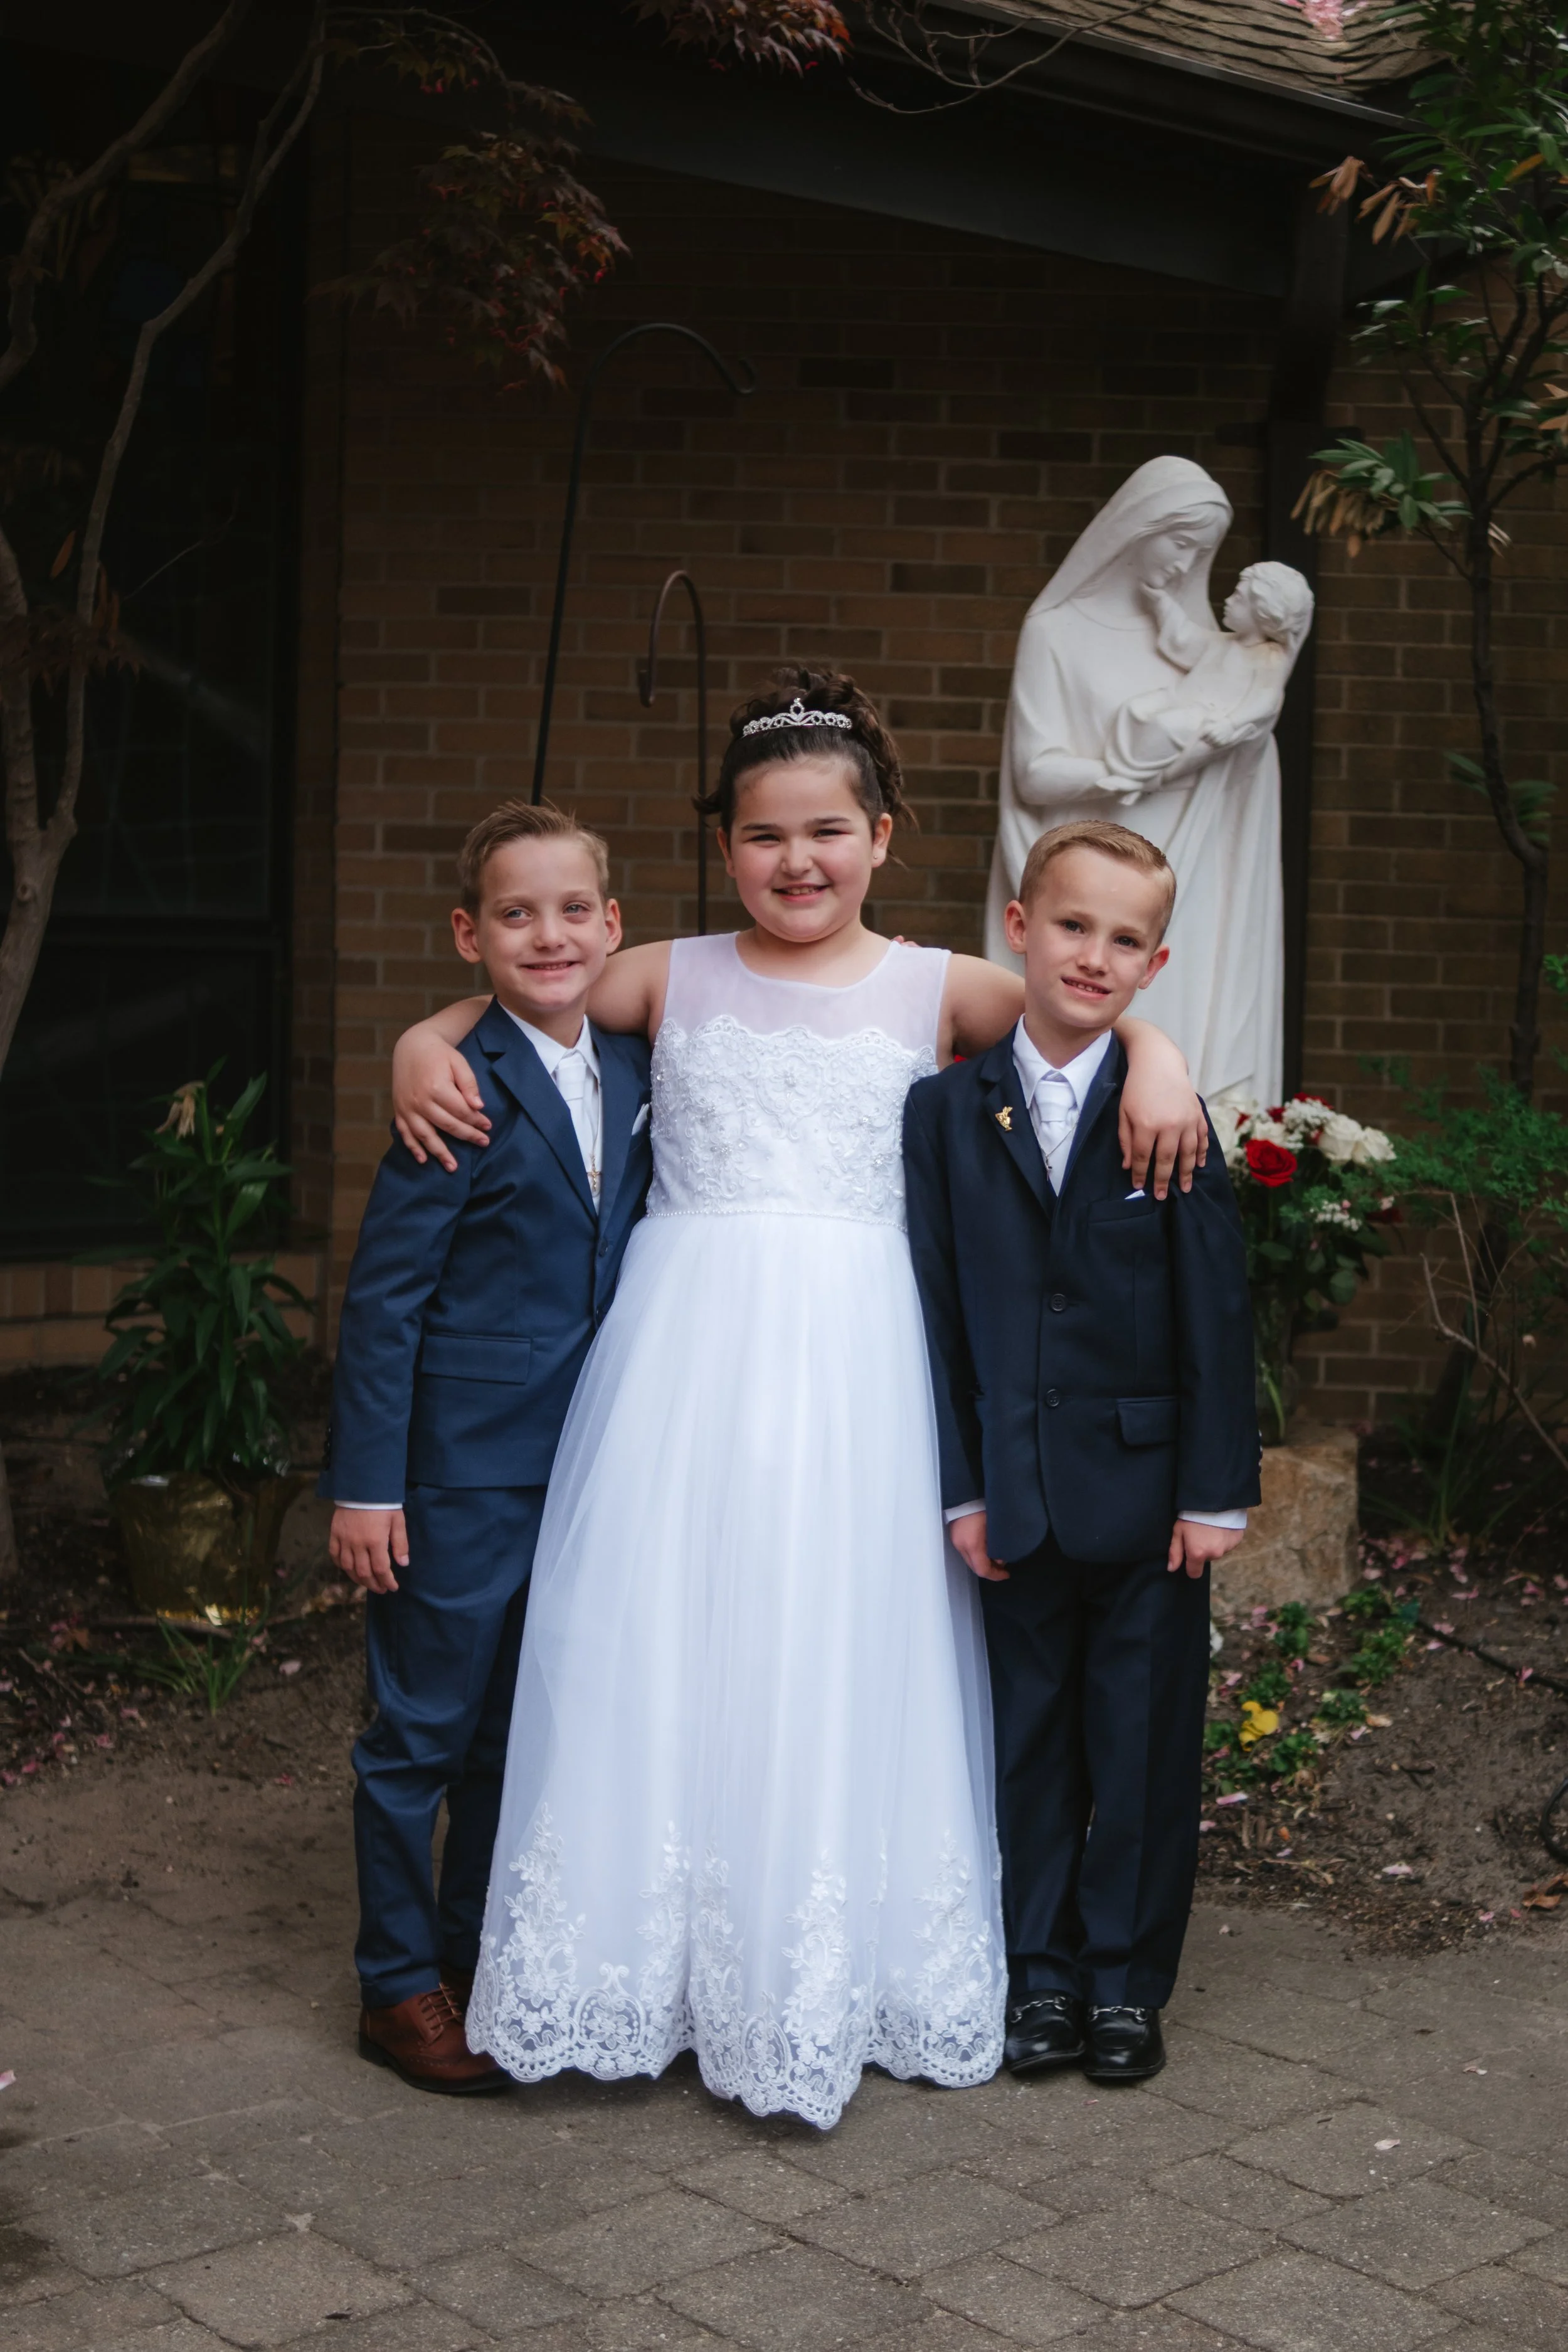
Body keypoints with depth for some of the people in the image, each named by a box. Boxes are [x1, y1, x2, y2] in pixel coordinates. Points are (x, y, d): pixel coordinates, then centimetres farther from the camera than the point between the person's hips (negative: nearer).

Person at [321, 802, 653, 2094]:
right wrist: (364, 1479, -14)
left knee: (522, 1730, 17)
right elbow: (384, 1295, -13)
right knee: (424, 1729, 6)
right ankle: (401, 1984, 21)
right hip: (461, 1465, -6)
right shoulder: (465, 1091, -14)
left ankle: (480, 1957, 32)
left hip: (583, 1461, 7)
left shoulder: (632, 1074, 5)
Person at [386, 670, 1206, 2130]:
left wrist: (1158, 1061, -9)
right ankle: (647, 1964, 19)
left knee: (838, 1659, 3)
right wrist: (421, 1047, -2)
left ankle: (826, 1985, 19)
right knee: (658, 1646, 2)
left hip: (854, 1360, 0)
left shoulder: (937, 991, 7)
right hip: (685, 1348, 1)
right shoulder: (670, 980, 10)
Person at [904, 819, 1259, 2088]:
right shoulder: (948, 1108, 2)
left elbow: (1216, 1311, -3)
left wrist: (1216, 1489, -6)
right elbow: (936, 1307, 1)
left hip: (1148, 1488, -1)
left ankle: (1127, 1981, 23)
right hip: (1018, 1493, 1)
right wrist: (962, 1484, -3)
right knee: (1030, 1739, 11)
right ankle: (1040, 1973, 26)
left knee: (1144, 1743, 8)